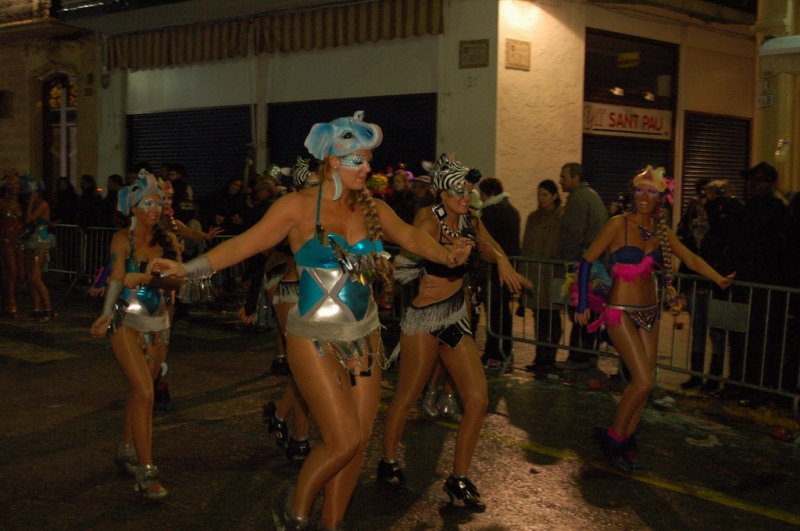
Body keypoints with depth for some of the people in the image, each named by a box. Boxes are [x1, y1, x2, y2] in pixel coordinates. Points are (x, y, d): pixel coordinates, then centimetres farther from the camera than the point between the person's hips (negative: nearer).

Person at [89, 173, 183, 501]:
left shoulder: (168, 240, 3)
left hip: (158, 324, 4)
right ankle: (145, 471, -11)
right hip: (128, 323, -4)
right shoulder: (123, 240, -6)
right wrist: (107, 313, -34)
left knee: (138, 391, 14)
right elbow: (116, 279, -18)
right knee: (144, 392, -14)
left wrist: (144, 278, -26)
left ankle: (126, 451, 33)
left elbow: (176, 281, -9)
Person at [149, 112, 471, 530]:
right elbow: (245, 244, -12)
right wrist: (188, 269, -23)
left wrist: (446, 256, -10)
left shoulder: (371, 209, 5)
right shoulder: (299, 206, -9)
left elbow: (410, 236, 10)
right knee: (343, 440, -9)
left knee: (357, 442, 7)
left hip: (364, 336, 5)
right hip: (315, 338, -5)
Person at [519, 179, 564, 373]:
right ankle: (540, 358, 14)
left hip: (553, 272, -5)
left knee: (552, 318, 0)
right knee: (539, 318, 8)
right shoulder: (533, 217, 16)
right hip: (534, 273, 5)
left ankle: (549, 359, 5)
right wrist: (525, 273, 11)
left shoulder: (562, 217, -3)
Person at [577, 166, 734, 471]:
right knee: (643, 380, -12)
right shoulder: (620, 224, -11)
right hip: (621, 312, -6)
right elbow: (587, 261, -9)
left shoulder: (661, 230, 6)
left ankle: (626, 441, 22)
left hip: (649, 313, 6)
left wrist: (719, 279, -15)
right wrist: (582, 304, -12)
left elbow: (691, 259, 3)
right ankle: (613, 437, 6)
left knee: (643, 382, 7)